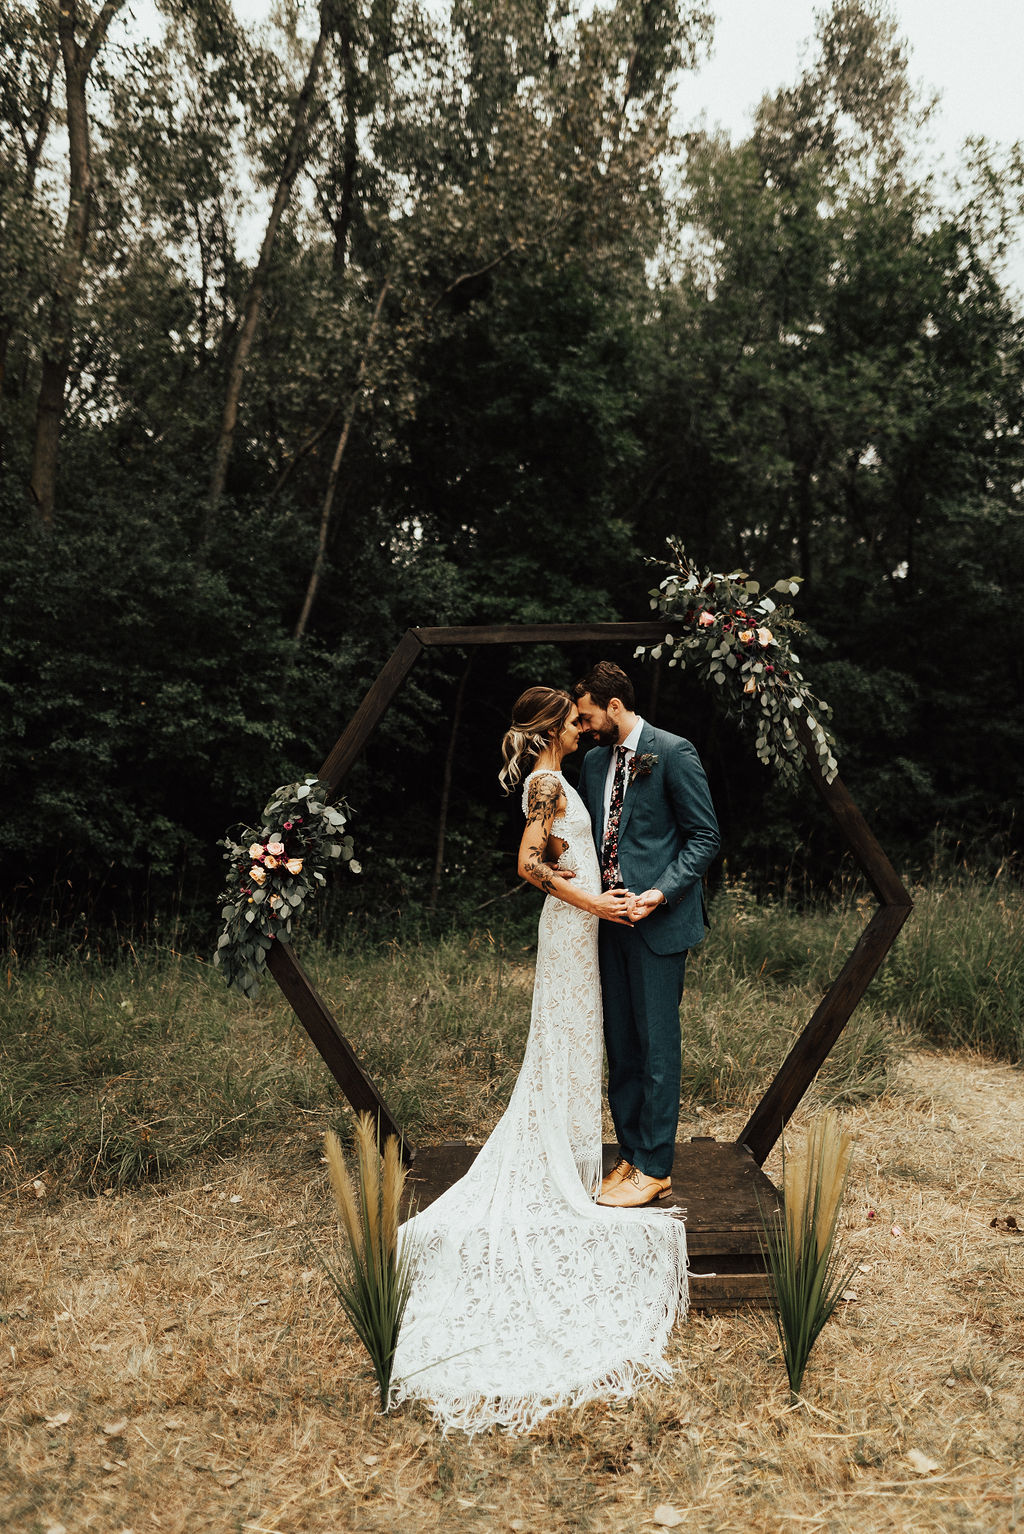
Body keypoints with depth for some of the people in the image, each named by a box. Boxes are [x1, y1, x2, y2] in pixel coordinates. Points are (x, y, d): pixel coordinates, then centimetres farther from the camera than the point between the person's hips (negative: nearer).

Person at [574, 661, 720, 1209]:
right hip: (610, 918, 7)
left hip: (657, 921, -7)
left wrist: (660, 893, -19)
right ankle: (630, 1155, 25)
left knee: (655, 1045, 0)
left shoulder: (673, 753, -8)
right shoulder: (594, 761, 14)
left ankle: (654, 1169, 11)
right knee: (619, 1045, 13)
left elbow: (705, 836, -8)